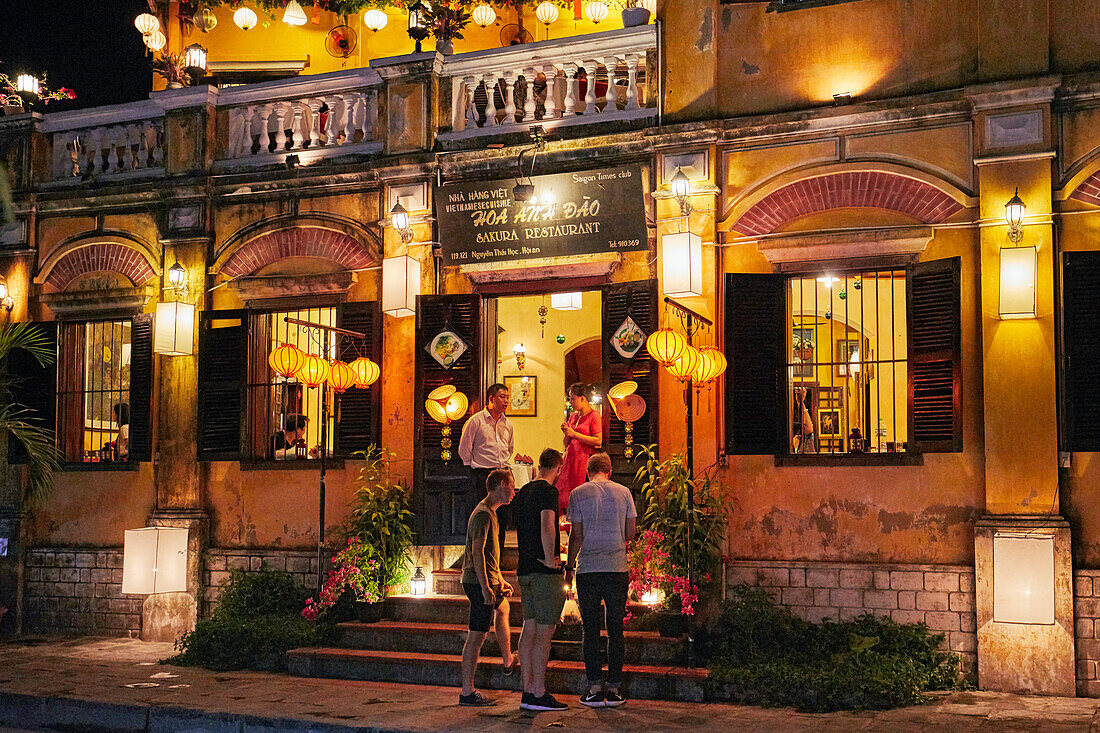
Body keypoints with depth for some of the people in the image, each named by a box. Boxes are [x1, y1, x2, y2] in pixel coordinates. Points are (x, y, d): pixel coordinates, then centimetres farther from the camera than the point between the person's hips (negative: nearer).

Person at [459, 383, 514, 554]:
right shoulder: (476, 421, -5)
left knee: (504, 517, 4)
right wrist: (475, 466, 3)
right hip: (482, 474, -6)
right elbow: (464, 450, -1)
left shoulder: (507, 424, 14)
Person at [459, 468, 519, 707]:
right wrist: (485, 587, -27)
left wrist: (500, 580, 26)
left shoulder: (490, 512, 17)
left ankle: (508, 661, 51)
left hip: (488, 581, 11)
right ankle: (467, 693, -7)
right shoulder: (483, 514, -16)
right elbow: (477, 551, -23)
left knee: (502, 608, 33)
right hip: (479, 582, -11)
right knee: (477, 635, -9)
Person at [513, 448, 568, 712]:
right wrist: (550, 559, -18)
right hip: (544, 572, -8)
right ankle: (538, 695, -5)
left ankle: (527, 691, 12)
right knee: (544, 633, -5)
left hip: (524, 570, 8)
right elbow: (547, 526, -25)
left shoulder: (522, 493, 15)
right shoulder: (548, 491, -11)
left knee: (529, 629, 10)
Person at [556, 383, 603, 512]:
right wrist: (566, 433, 1)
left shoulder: (594, 416, -4)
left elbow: (598, 441, -14)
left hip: (585, 460, -7)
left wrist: (574, 434, -12)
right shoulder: (573, 416, 17)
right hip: (570, 460, 7)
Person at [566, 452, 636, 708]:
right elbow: (630, 533, 7)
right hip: (617, 568, 1)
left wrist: (569, 566, 9)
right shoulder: (623, 492, 5)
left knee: (591, 630, 3)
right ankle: (614, 689, 6)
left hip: (588, 569, -1)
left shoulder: (578, 494, 0)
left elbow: (576, 536, -2)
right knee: (615, 630, 6)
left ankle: (594, 689, 1)